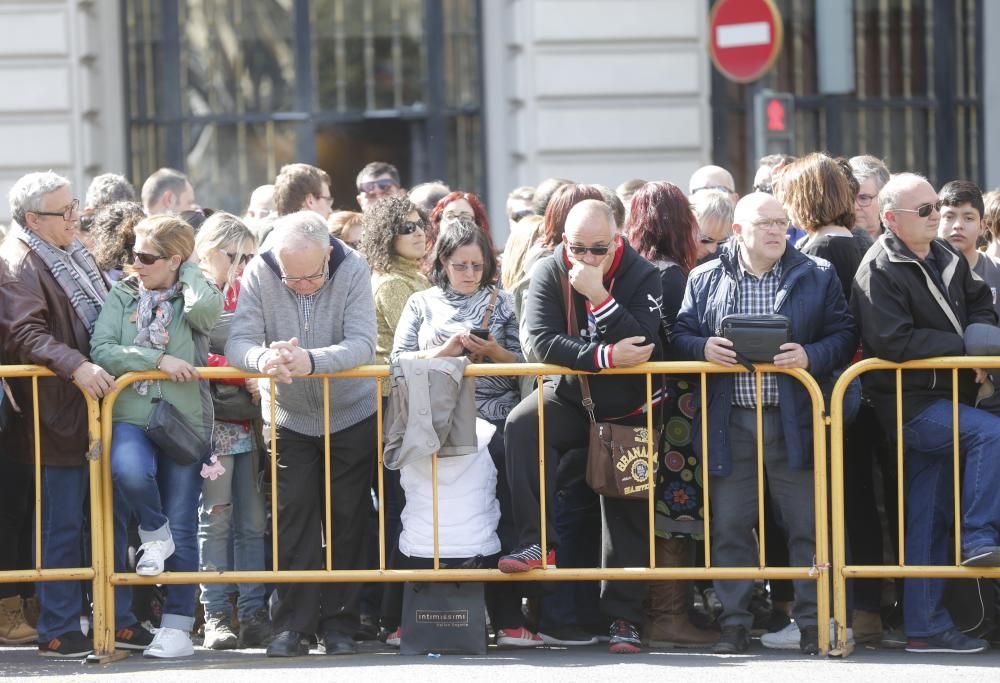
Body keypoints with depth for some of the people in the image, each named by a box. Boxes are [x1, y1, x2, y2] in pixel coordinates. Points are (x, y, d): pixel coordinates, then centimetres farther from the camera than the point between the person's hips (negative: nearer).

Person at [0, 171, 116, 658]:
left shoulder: (73, 256, 17)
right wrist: (76, 366, -34)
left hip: (92, 406, 9)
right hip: (58, 415, -9)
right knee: (63, 527, -6)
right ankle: (57, 633, -2)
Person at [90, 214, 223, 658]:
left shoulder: (191, 300, 5)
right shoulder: (121, 298, 9)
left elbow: (207, 306, -21)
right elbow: (102, 350, -5)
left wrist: (188, 269, -3)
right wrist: (158, 359, -15)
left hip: (184, 421, 0)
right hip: (131, 417, 0)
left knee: (182, 528, 0)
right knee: (129, 471, -34)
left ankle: (177, 626, 8)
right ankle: (154, 534, -4)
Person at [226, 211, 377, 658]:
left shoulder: (353, 270, -18)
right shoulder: (259, 274, -15)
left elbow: (362, 344, -27)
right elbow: (238, 343, -21)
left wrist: (311, 361, -44)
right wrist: (263, 359, -45)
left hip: (351, 415, -1)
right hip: (287, 417, 1)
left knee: (347, 521, 3)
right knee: (293, 520, -3)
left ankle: (340, 625, 11)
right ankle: (293, 625, 2)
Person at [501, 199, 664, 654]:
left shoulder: (641, 277, -12)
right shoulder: (549, 275, -8)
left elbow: (646, 347, -25)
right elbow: (542, 341, -20)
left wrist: (600, 297, -33)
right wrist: (605, 356, -30)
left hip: (627, 411, -1)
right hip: (568, 399, 1)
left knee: (628, 513, 0)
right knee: (523, 424, -29)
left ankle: (623, 617, 9)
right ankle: (539, 543, -30)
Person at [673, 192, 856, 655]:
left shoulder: (817, 277, 7)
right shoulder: (705, 281, 9)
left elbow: (844, 336, 4)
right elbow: (680, 335, 10)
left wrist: (811, 356, -15)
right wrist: (703, 348, -11)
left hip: (793, 420, -1)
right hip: (728, 421, 1)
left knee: (807, 525, -1)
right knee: (729, 525, 2)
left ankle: (814, 623, 5)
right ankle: (734, 622, 10)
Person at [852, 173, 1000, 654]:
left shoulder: (946, 258, 11)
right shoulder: (879, 271, -13)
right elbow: (892, 342, -22)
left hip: (947, 398, 8)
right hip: (910, 404, -7)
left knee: (929, 520, 8)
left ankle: (926, 627, 11)